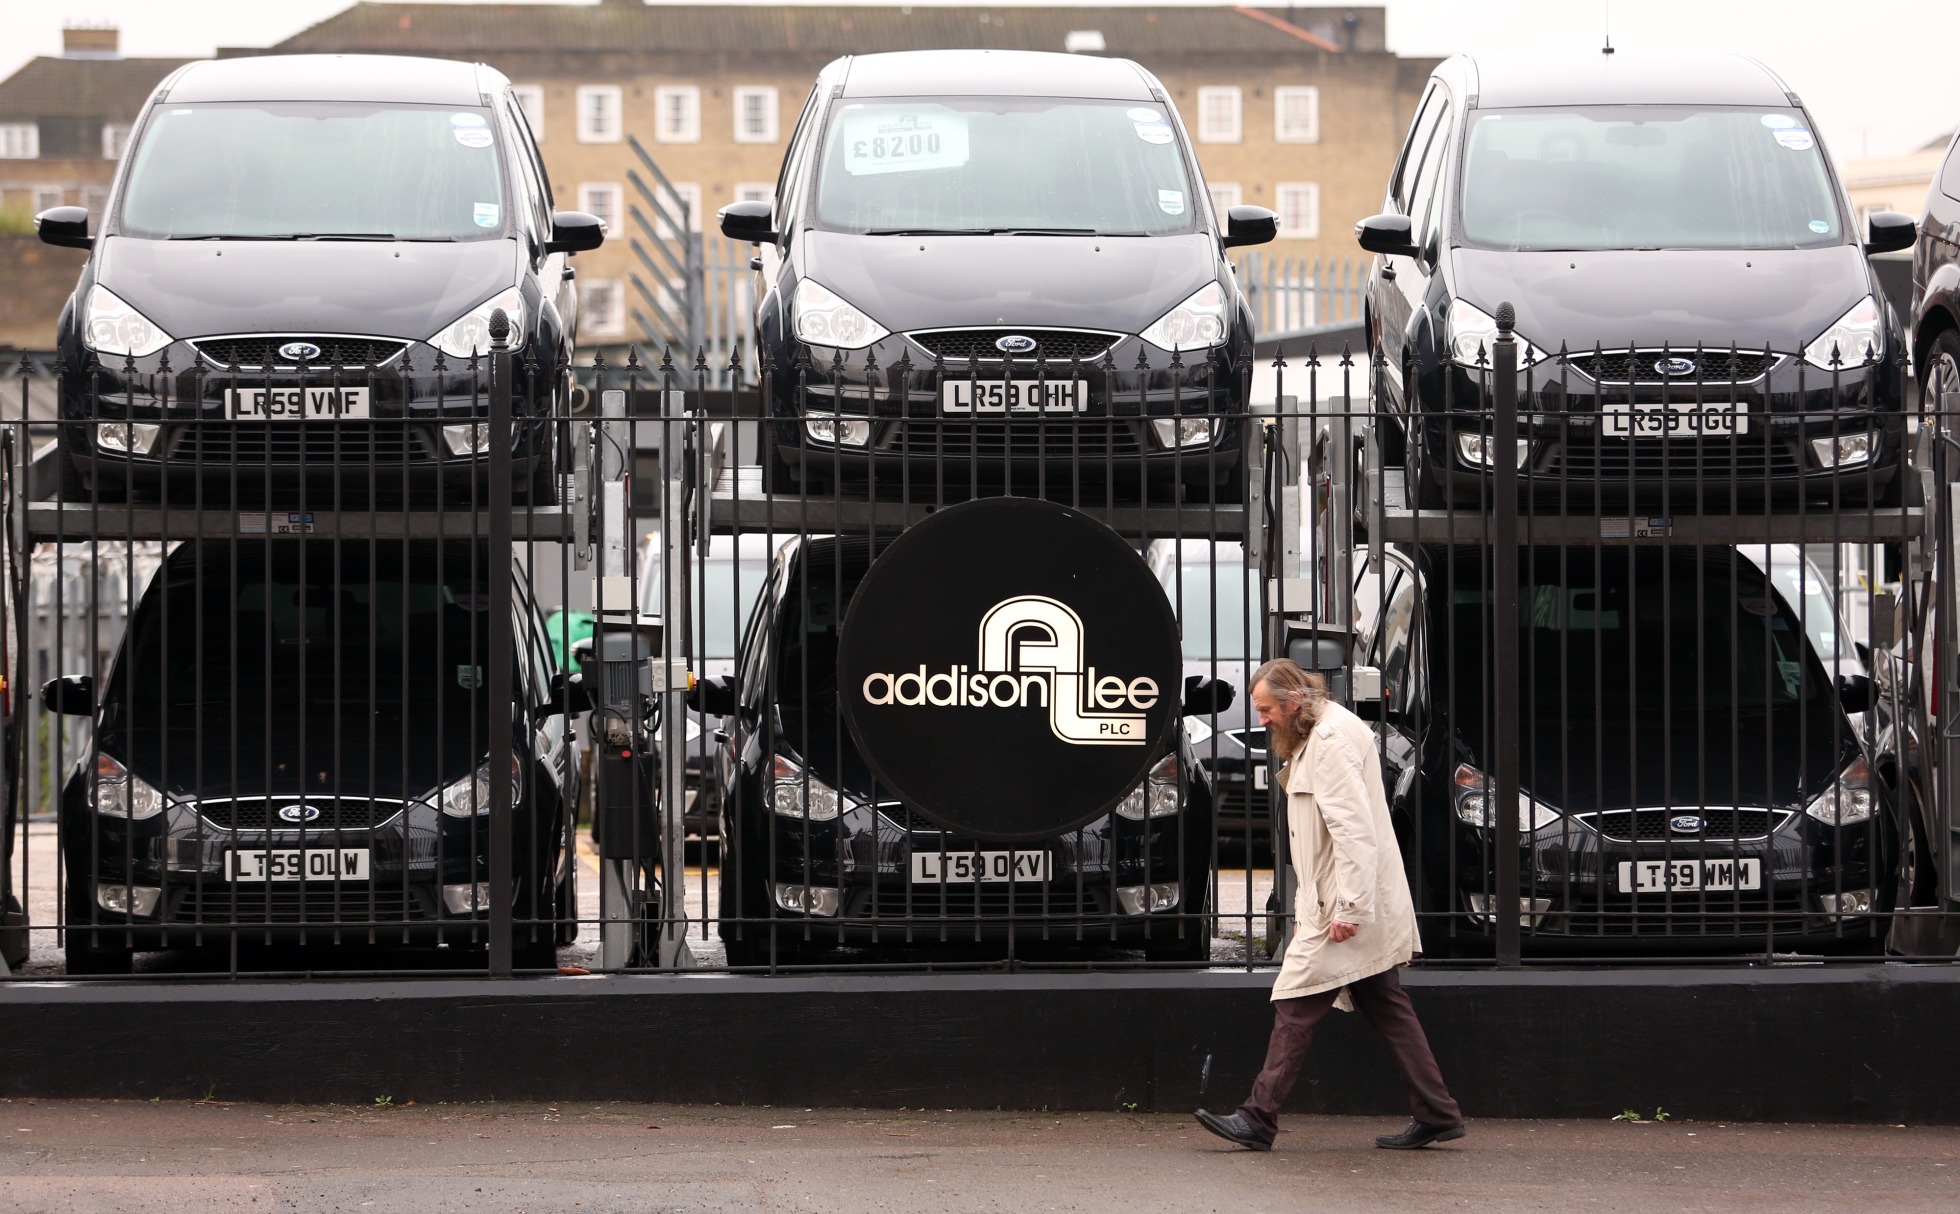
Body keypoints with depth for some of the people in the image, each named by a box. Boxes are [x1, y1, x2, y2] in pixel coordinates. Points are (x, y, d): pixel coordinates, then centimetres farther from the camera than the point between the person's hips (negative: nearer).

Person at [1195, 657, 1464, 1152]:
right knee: (1385, 1007, 9)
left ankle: (1258, 1119, -6)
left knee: (1296, 1005, -8)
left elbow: (1354, 830, -22)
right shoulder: (1313, 740, 19)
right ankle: (1435, 1115, 10)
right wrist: (1306, 905, 20)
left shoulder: (1333, 740, -15)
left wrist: (1347, 908, -25)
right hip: (1336, 904, 11)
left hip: (1348, 908, -11)